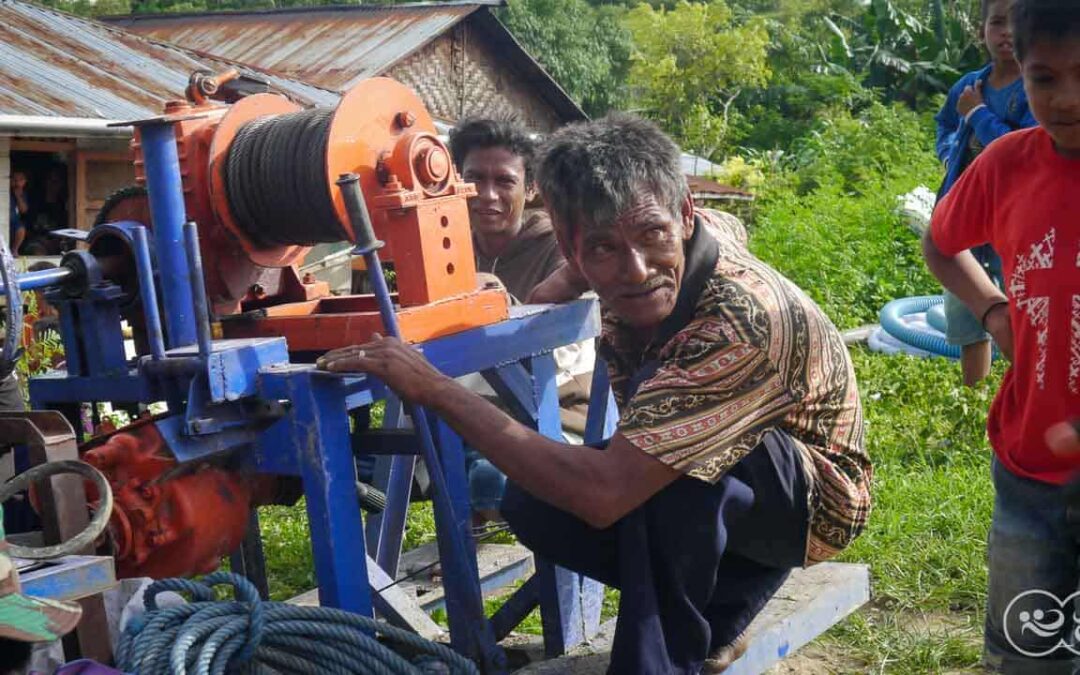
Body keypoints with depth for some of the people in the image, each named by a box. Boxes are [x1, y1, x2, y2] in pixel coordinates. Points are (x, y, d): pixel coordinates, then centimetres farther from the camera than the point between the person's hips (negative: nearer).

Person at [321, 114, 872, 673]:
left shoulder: (744, 319, -38)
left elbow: (603, 494, -44)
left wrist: (437, 391, -40)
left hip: (813, 496, -8)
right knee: (532, 503, -9)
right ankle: (713, 619, 7)